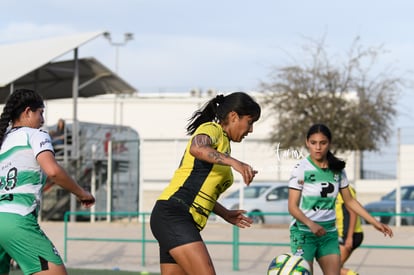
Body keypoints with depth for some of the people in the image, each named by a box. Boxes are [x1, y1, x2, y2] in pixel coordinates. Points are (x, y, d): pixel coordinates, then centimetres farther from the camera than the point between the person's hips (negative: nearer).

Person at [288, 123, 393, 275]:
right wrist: (311, 224, -30)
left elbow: (349, 201, 13)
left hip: (329, 232, 4)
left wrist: (375, 222, 7)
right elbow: (292, 206, -13)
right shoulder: (301, 169, -10)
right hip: (303, 232, -4)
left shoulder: (337, 169, 4)